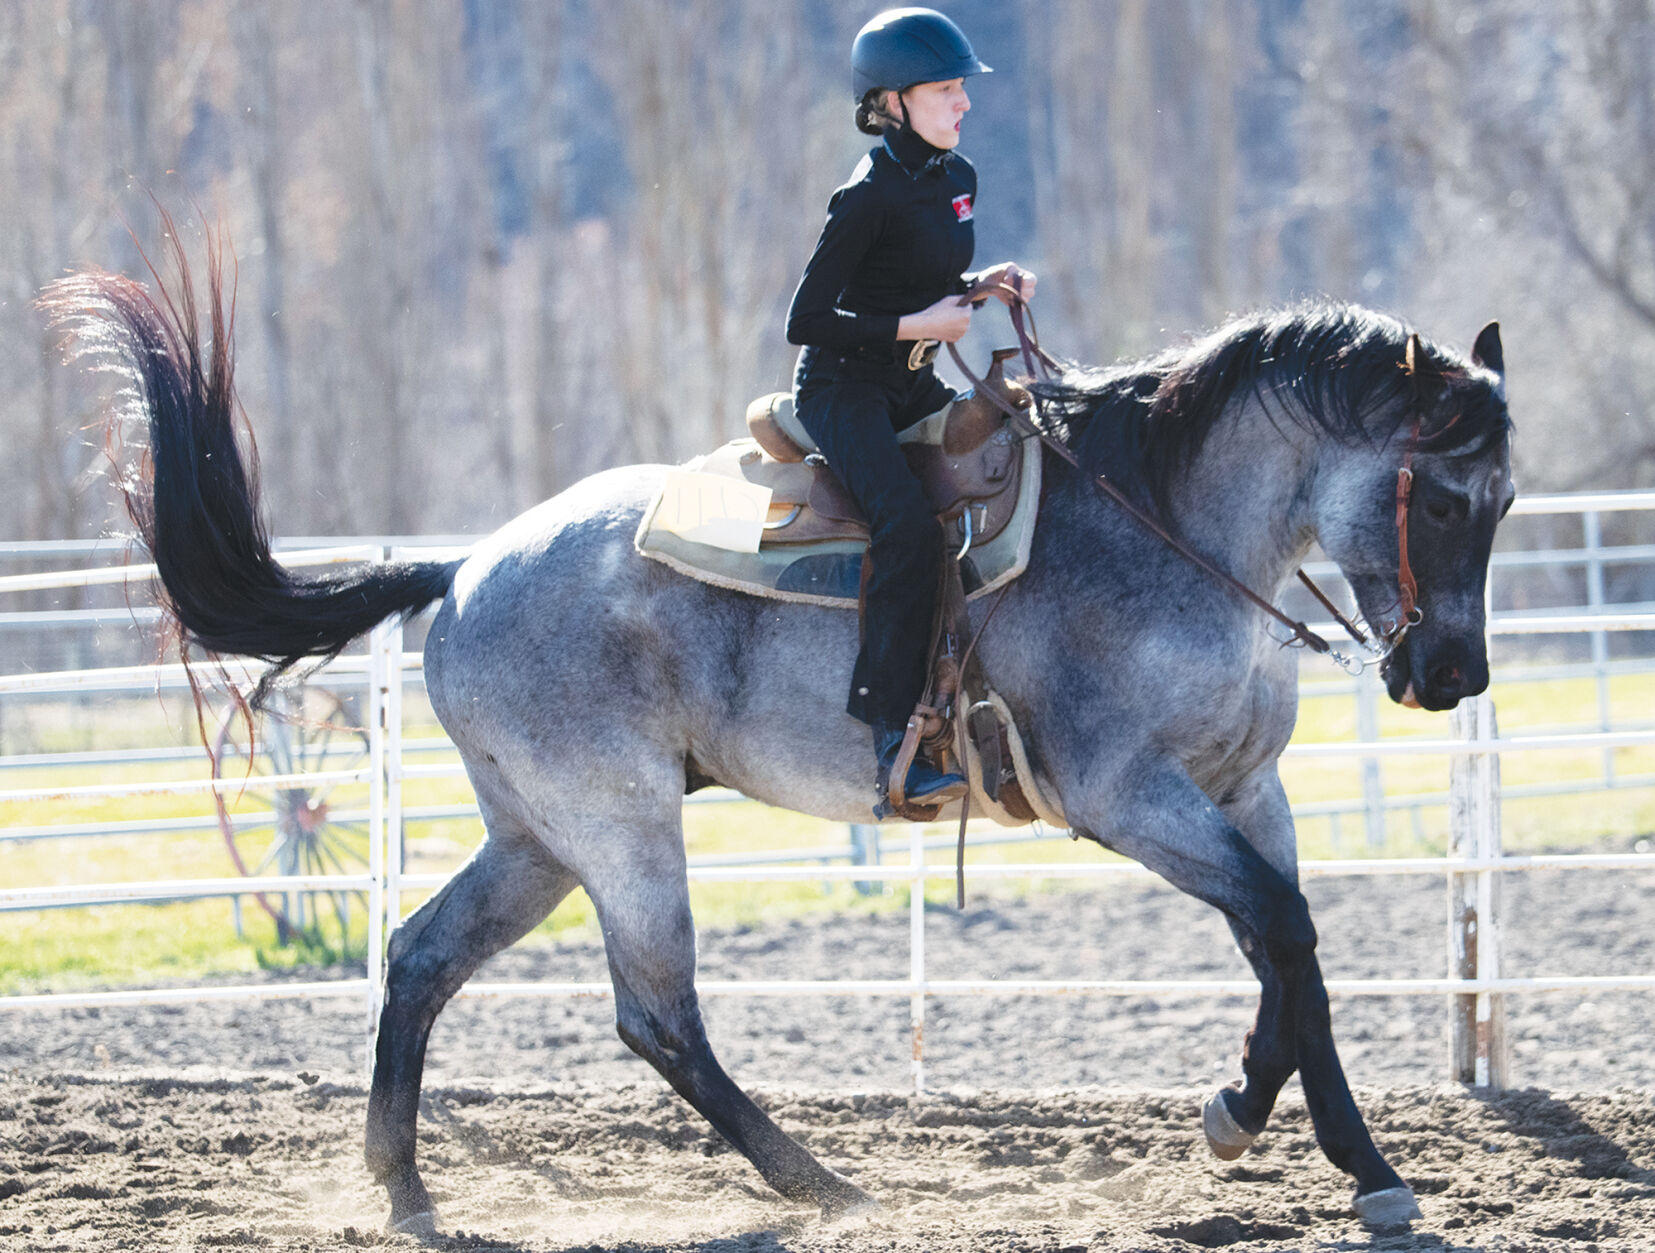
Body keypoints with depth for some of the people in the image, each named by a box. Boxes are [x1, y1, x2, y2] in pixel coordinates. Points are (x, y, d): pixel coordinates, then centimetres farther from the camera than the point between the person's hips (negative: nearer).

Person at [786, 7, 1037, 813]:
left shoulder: (958, 179, 7)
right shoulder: (870, 197, -18)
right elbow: (805, 321, -18)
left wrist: (986, 285, 3)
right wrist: (913, 326, -21)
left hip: (911, 384, 9)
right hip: (841, 387, -9)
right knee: (909, 524, -30)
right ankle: (893, 741, -33)